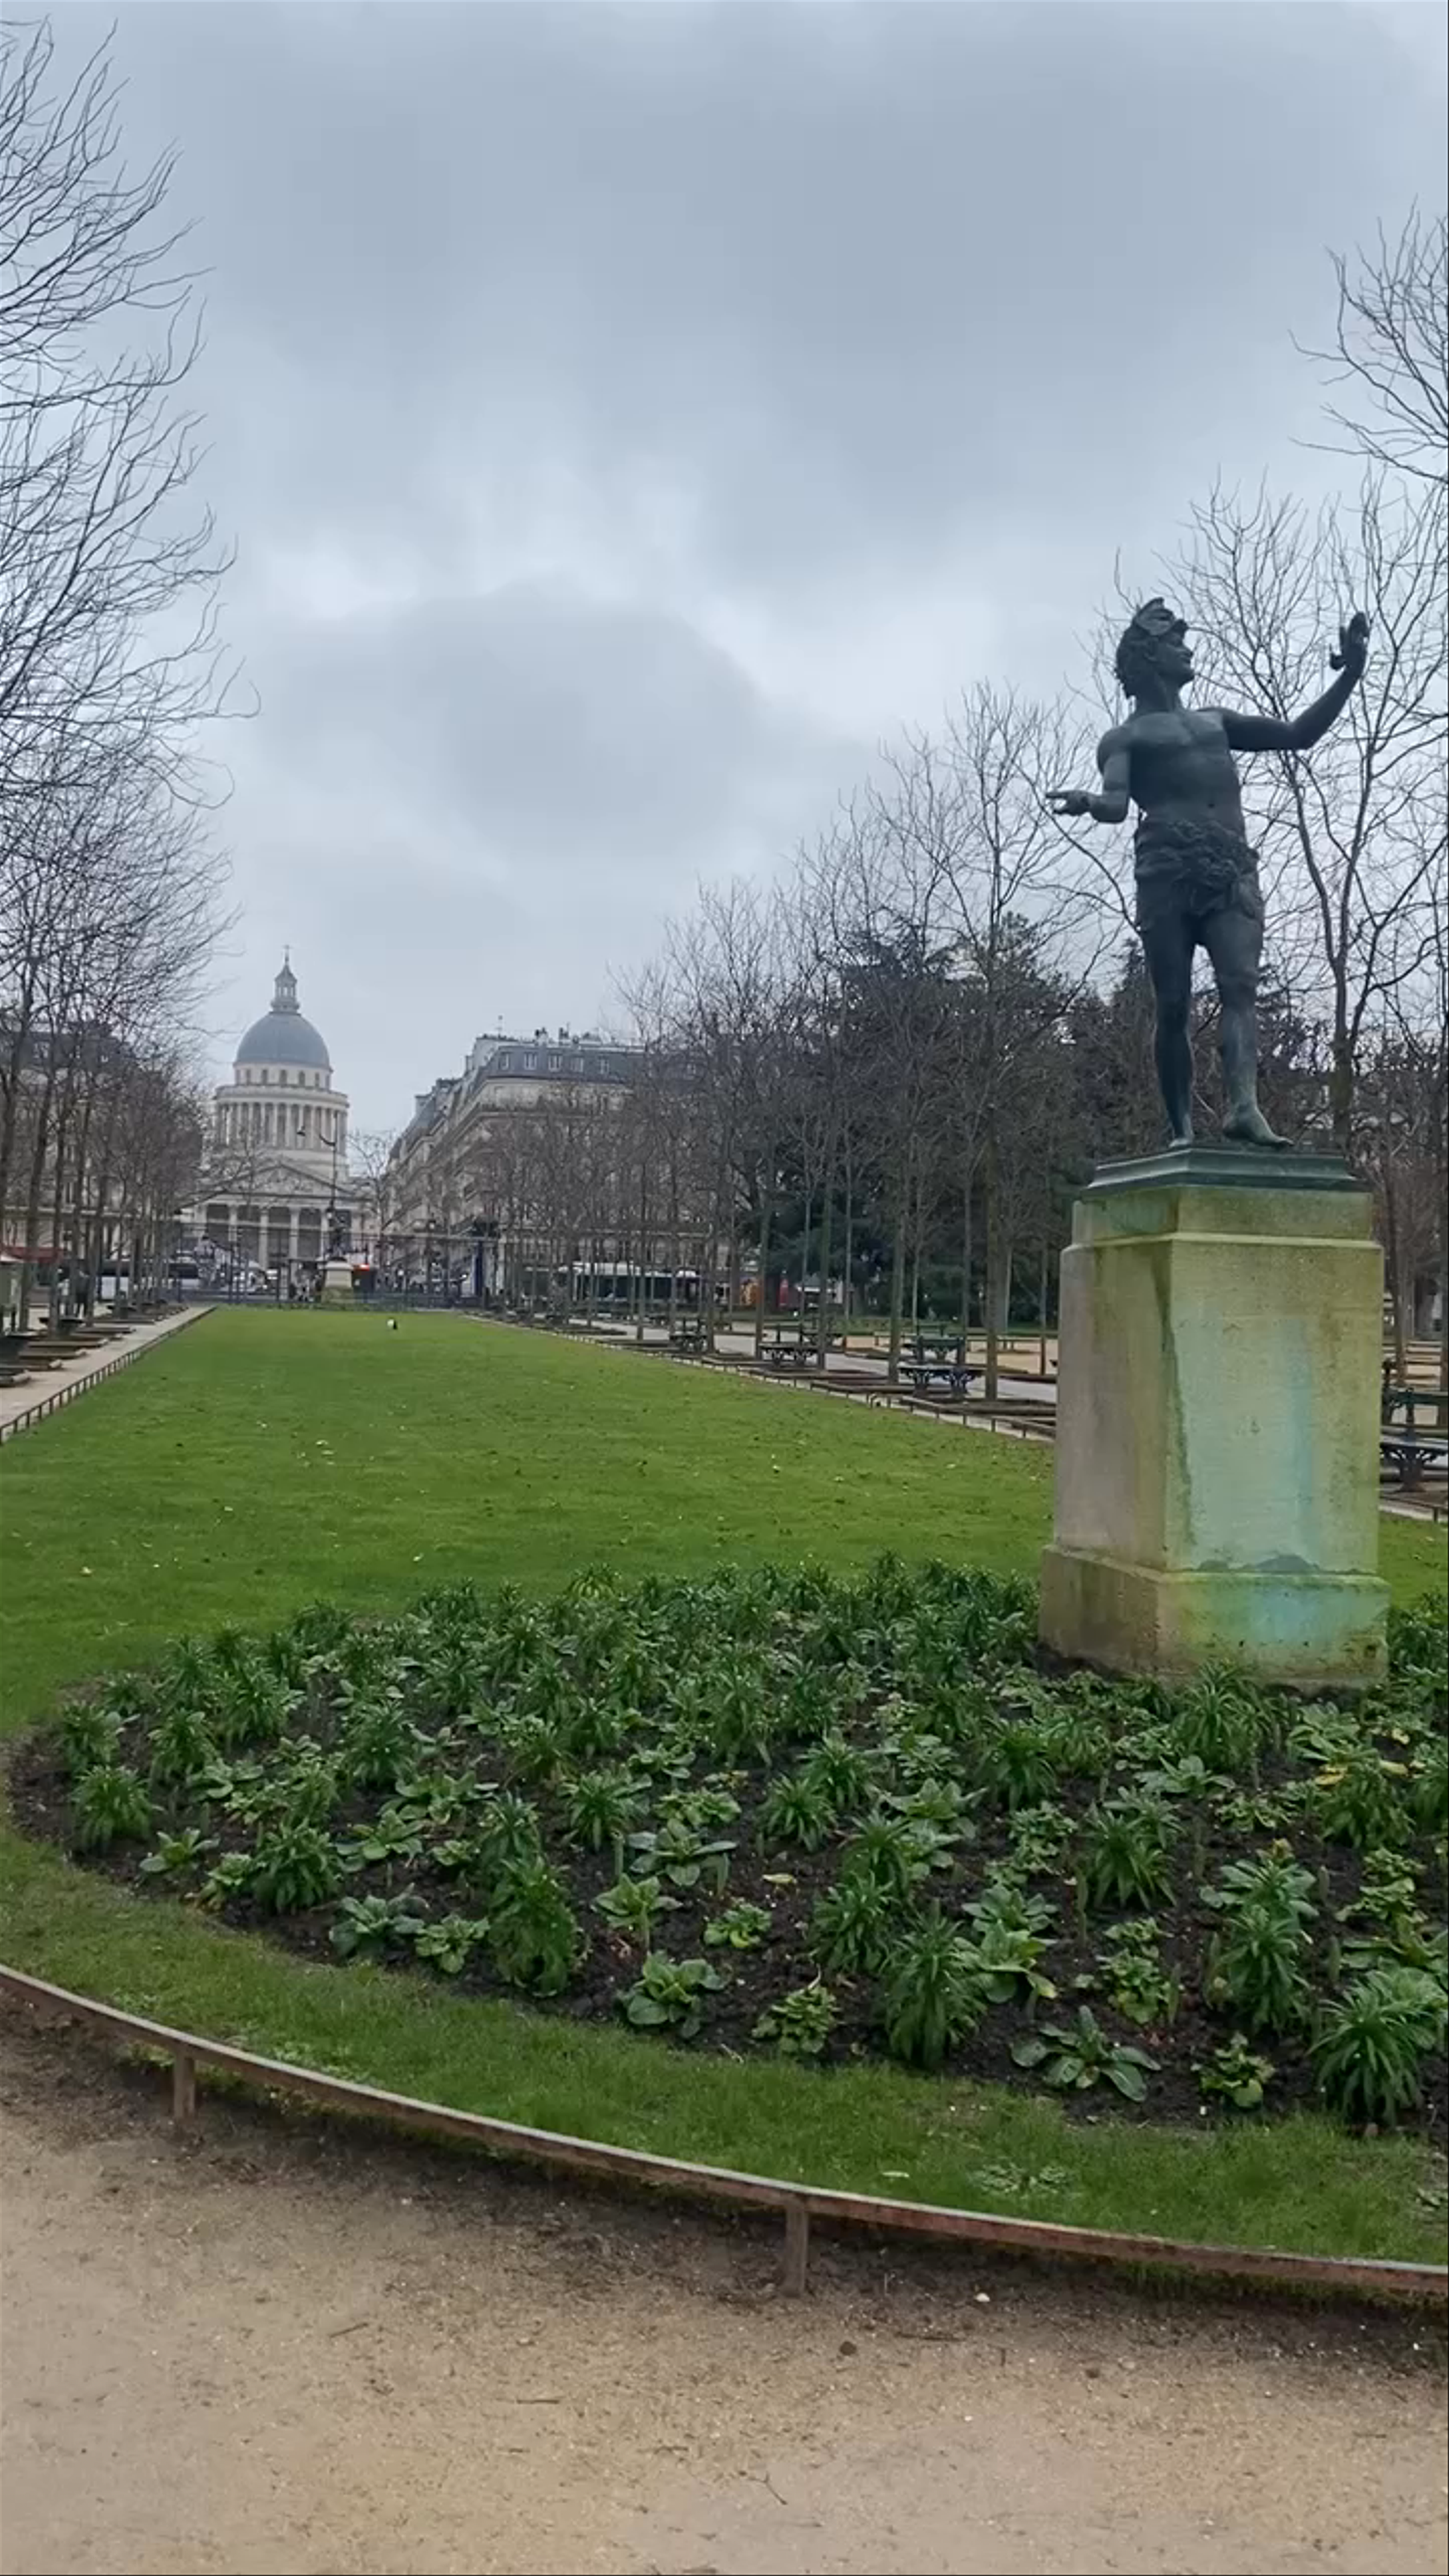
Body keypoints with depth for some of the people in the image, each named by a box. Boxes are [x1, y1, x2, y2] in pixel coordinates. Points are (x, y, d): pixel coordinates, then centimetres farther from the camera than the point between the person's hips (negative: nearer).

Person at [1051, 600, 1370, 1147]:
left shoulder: (1216, 721, 31)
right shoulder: (1125, 738, 14)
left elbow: (1300, 735, 34)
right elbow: (1117, 803, -5)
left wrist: (1349, 675, 24)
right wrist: (1087, 803, -29)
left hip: (1233, 870, 4)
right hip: (1167, 871, -3)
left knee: (1240, 984, -19)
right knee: (1173, 1006, -10)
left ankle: (1244, 1107, -37)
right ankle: (1182, 1130, -7)